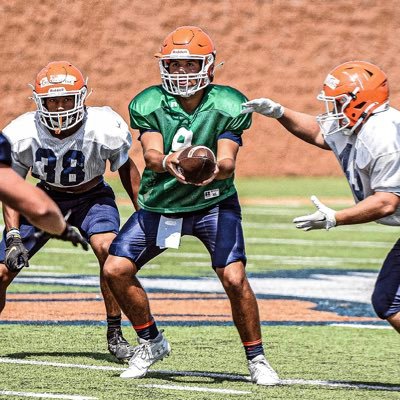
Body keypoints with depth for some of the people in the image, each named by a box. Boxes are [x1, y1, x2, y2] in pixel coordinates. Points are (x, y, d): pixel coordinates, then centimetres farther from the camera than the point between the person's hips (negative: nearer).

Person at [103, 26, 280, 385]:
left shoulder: (226, 106, -14)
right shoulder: (150, 105, -10)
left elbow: (227, 161, -22)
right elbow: (151, 154, -23)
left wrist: (216, 169, -46)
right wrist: (166, 163, -47)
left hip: (213, 203, -2)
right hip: (161, 204, 3)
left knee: (234, 278, -20)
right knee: (116, 270, -8)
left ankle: (256, 358, 0)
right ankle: (152, 342, 15)